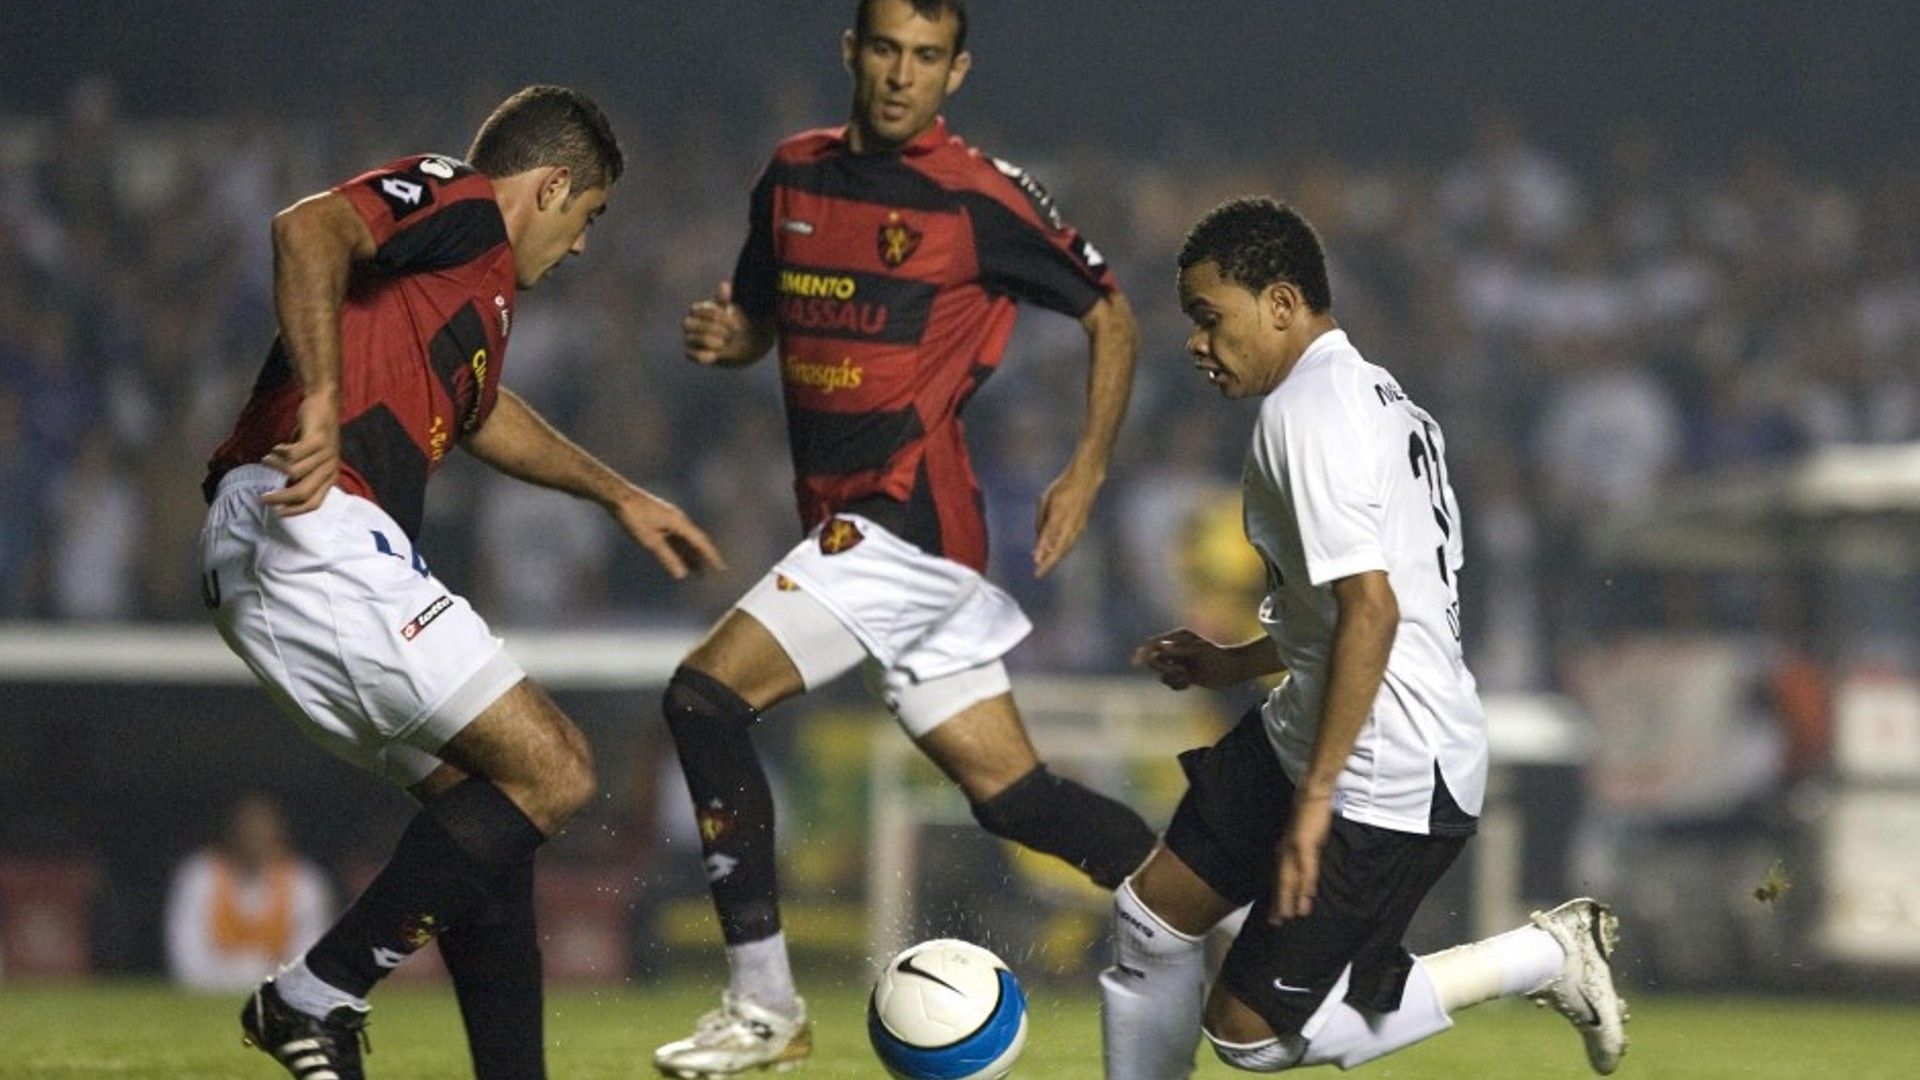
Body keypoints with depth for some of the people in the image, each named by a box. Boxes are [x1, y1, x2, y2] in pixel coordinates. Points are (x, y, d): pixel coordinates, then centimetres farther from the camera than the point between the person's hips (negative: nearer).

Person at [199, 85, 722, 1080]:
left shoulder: (478, 277, 29)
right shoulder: (459, 204, -1)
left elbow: (477, 411, 49)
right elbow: (308, 228, -21)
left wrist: (617, 494, 58)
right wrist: (322, 402, -32)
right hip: (314, 532, -11)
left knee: (480, 800, 13)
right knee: (551, 773, -9)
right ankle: (318, 1000, -8)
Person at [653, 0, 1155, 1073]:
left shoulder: (982, 197, -8)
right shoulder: (796, 173, 11)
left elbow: (1111, 313, 3)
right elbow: (761, 318, 24)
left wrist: (1087, 472, -5)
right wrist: (723, 335, 0)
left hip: (912, 517, -7)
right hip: (849, 524, 7)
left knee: (706, 695, -17)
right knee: (1010, 792, 10)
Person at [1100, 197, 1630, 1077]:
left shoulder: (1309, 411, -18)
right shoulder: (1373, 394, 14)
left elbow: (1371, 609, -27)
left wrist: (1315, 797, -27)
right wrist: (1235, 664, 28)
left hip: (1387, 773, -10)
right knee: (1152, 913, 14)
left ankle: (1539, 958, 1)